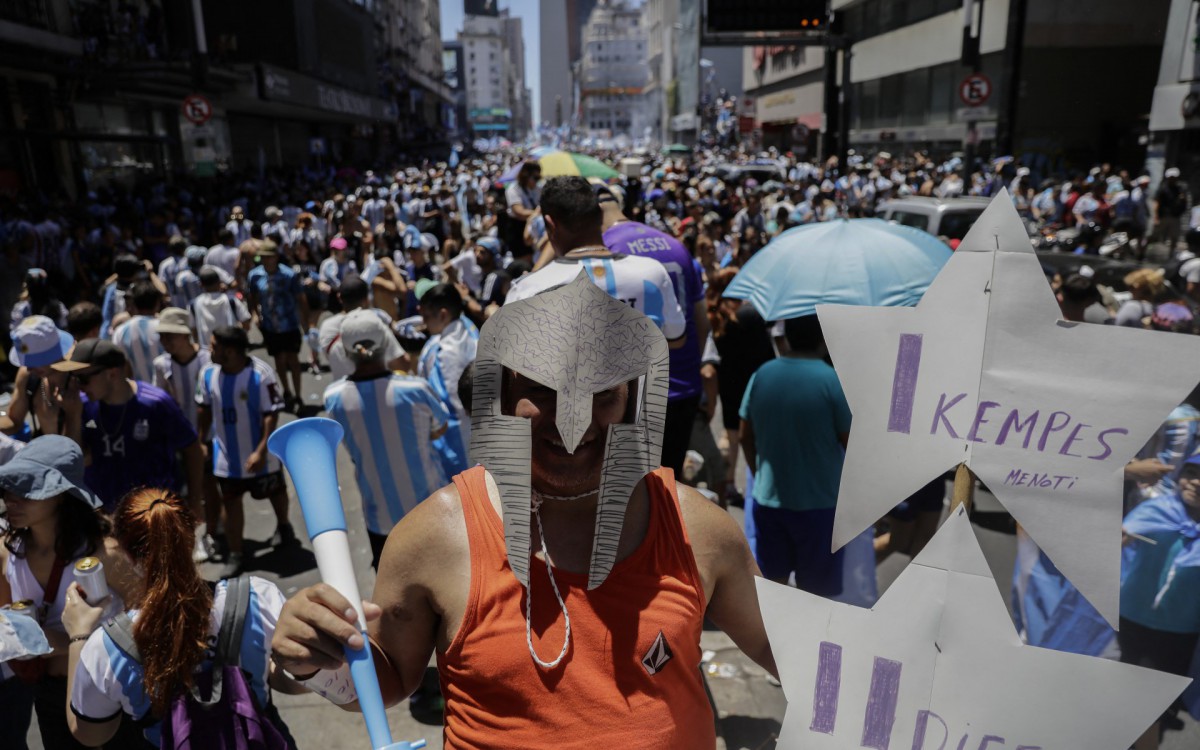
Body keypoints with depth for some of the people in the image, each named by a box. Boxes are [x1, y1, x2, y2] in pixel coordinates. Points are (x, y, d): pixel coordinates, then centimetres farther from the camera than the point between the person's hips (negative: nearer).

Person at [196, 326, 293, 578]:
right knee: (230, 502, 7)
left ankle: (283, 526, 48)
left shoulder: (261, 374, -26)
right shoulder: (208, 374, -8)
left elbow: (271, 415, -23)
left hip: (258, 454, -3)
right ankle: (234, 555, 19)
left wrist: (261, 451, -26)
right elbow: (205, 408, 6)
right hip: (226, 455, 4)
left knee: (275, 492, 19)